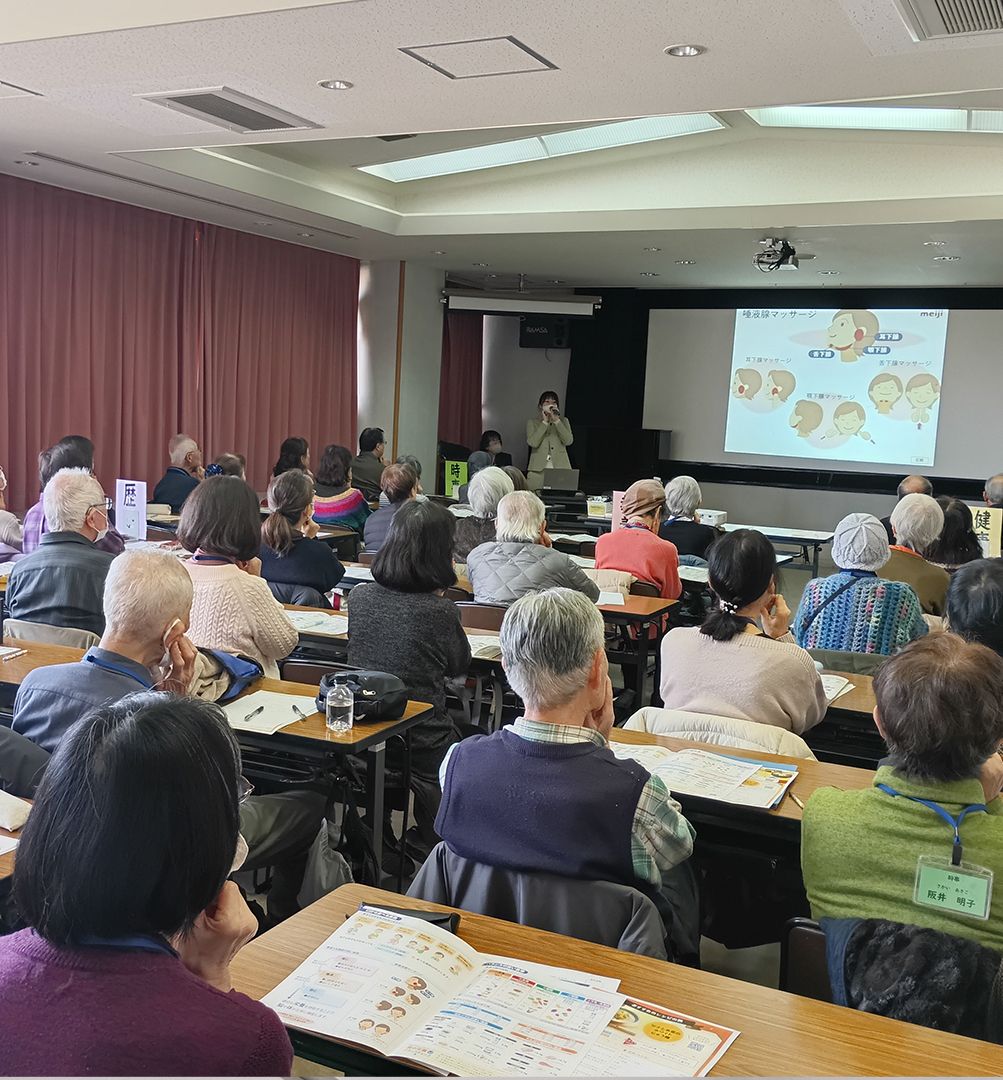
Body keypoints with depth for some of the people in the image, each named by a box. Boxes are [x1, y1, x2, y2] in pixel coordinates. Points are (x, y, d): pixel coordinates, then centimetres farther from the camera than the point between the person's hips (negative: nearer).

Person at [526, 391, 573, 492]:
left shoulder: (563, 421, 16)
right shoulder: (532, 423, 12)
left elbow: (569, 441, -1)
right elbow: (533, 443, -5)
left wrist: (557, 421, -5)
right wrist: (544, 422, -4)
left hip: (560, 469, 1)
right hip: (538, 470, -1)